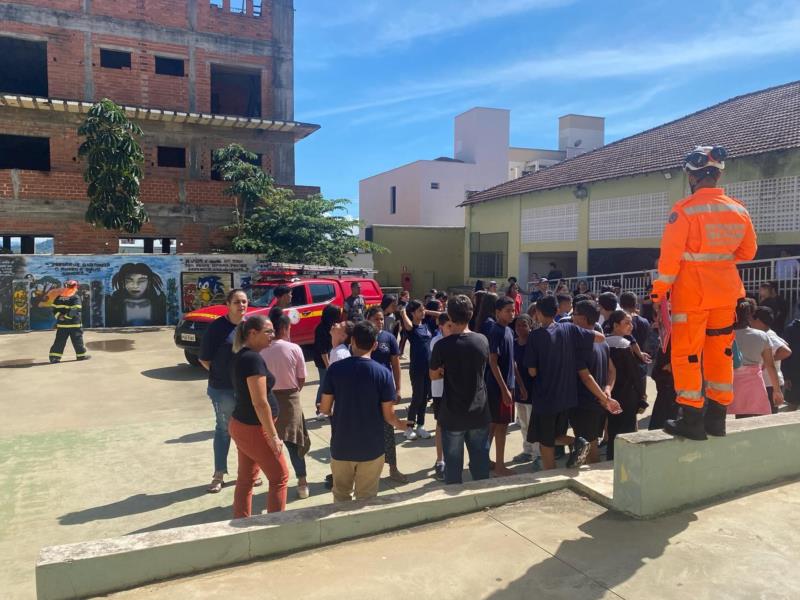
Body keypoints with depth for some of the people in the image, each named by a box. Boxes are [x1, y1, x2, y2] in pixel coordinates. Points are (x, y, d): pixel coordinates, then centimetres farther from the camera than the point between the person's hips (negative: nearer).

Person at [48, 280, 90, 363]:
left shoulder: (59, 297, 9)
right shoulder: (76, 297, -11)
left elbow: (54, 309, 7)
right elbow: (75, 311, -21)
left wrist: (59, 316, -2)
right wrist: (66, 316, -14)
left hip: (62, 324, 5)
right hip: (74, 324, -5)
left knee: (59, 341, 6)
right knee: (77, 340, 6)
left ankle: (54, 357, 1)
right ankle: (81, 355, 16)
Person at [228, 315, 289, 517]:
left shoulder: (239, 356, 7)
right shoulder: (253, 359, -23)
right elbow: (260, 403, -24)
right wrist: (273, 436, -18)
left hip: (240, 425, 9)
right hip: (253, 429, -9)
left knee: (246, 478, 17)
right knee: (280, 477, 6)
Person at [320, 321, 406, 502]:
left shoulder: (335, 369, -9)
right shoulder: (383, 373, -12)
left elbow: (325, 408, -3)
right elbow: (388, 416, -8)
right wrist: (401, 425, 14)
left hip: (341, 446, 1)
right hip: (371, 447, -1)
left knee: (341, 496, 21)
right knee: (366, 498, 16)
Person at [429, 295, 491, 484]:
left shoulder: (442, 345, -15)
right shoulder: (482, 341, -5)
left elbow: (434, 375, -1)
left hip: (452, 414, -3)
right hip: (479, 412, 3)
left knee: (453, 462, 10)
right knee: (481, 461, 16)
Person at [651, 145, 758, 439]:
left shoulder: (684, 209, -14)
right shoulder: (738, 210, 3)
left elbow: (670, 256, -15)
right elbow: (747, 251, 12)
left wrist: (658, 293, -6)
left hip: (691, 292, -6)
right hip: (726, 292, 6)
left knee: (686, 353, 3)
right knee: (720, 352, 14)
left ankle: (691, 419, 5)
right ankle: (717, 417, 21)